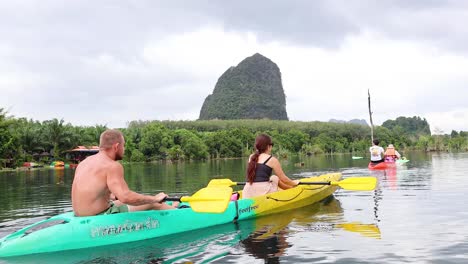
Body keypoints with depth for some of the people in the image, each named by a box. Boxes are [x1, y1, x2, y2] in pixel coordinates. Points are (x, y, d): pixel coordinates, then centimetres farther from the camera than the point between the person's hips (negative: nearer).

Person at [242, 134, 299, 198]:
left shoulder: (251, 157, 13)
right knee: (275, 178, 24)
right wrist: (294, 183, 25)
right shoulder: (272, 160, -1)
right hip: (262, 192, -5)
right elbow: (283, 179, 7)